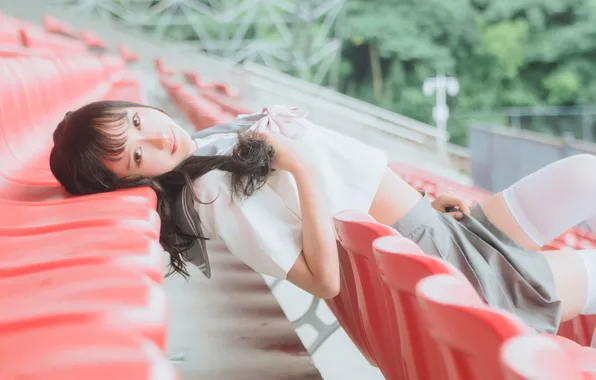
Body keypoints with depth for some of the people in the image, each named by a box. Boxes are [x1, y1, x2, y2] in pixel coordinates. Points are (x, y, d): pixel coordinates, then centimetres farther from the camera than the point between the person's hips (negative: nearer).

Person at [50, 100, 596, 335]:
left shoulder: (220, 138, 4)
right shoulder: (214, 194, -23)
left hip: (439, 227, 8)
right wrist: (300, 168, -28)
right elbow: (325, 280, -26)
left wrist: (421, 203, 12)